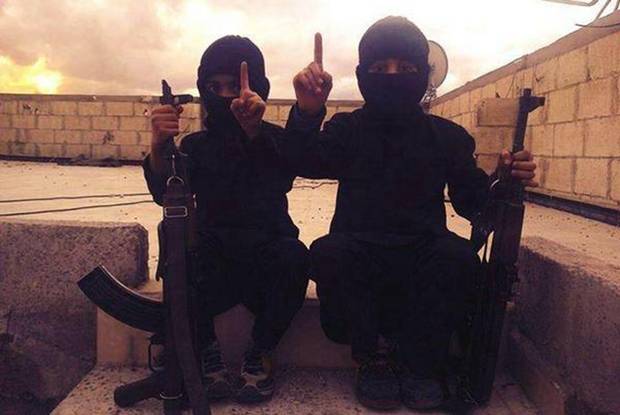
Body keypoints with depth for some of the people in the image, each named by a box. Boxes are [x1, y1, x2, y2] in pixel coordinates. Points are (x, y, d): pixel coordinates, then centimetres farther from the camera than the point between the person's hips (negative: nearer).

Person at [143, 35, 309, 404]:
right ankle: (207, 354, -12)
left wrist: (254, 131, -41)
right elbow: (166, 195, -11)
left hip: (267, 261, -1)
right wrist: (159, 147, -32)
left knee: (294, 256, -32)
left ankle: (261, 355, -13)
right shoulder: (196, 145, 7)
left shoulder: (274, 138, 3)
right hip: (214, 265, 1)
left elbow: (282, 180, -21)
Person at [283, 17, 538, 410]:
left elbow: (472, 201, 4)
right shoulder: (347, 129, 4)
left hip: (423, 259, 1)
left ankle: (421, 363, -9)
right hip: (358, 256, 0)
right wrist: (307, 113, -36)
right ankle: (374, 357, -12)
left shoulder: (446, 135, 8)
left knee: (459, 256, -29)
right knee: (328, 252, -30)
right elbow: (306, 162, -16)